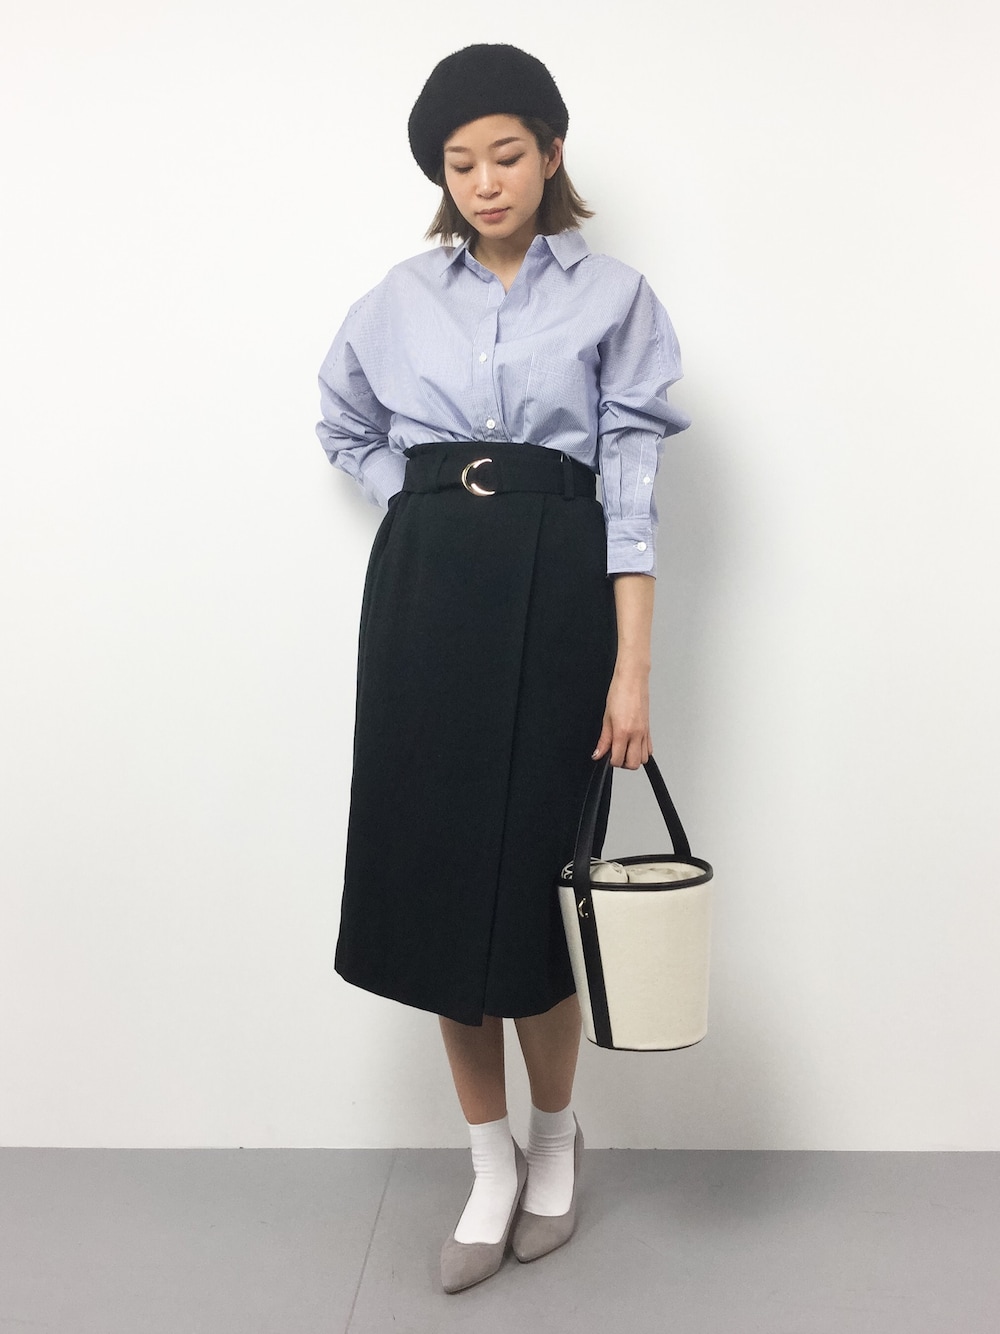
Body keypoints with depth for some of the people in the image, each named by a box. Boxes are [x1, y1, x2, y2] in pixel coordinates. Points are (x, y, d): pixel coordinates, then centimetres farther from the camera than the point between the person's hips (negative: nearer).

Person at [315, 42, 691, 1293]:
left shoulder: (614, 296, 2)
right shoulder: (401, 298, 10)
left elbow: (632, 486, -5)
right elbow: (344, 427, 26)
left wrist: (633, 669, -12)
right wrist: (427, 502, 9)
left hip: (557, 591, -3)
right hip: (424, 592, 3)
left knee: (538, 874, 1)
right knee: (434, 868, 2)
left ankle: (553, 1140, 26)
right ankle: (490, 1165, 18)